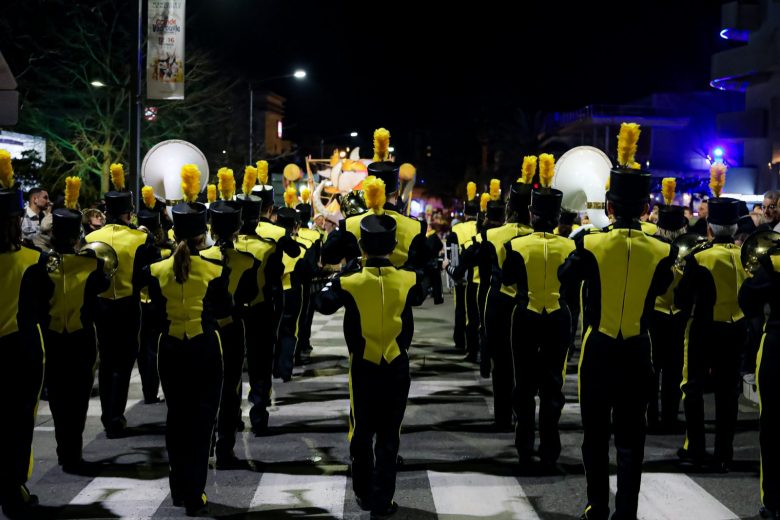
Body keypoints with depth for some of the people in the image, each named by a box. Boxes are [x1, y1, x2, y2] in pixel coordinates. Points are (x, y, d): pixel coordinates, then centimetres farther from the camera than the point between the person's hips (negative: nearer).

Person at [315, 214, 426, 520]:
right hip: (397, 368, 1)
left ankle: (364, 494, 27)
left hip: (363, 368, 0)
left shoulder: (350, 282, -14)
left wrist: (334, 279, 19)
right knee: (389, 437, 8)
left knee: (362, 432, 16)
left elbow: (323, 304, 5)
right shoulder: (408, 280, -11)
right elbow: (419, 297, 14)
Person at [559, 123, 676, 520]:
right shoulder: (660, 251, -8)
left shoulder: (591, 245, -12)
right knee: (630, 436, 7)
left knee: (596, 433, 12)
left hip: (599, 348, -1)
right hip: (637, 350, 1)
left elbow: (565, 278, 7)